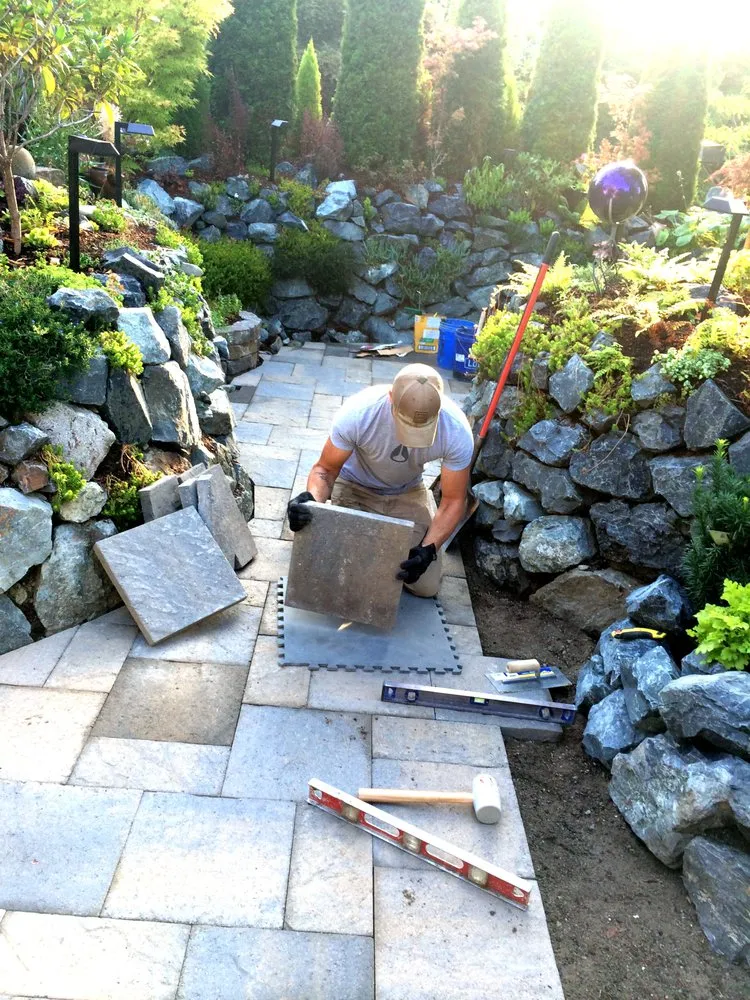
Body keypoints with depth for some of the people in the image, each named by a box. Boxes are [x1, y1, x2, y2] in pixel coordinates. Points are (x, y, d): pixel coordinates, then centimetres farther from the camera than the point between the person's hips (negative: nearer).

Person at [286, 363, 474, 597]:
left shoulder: (457, 430, -31)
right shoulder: (358, 412, -35)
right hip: (355, 488, -1)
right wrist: (312, 500, -43)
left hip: (408, 493, 1)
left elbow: (453, 501, -19)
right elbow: (325, 469, -20)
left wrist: (427, 549, -35)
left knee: (427, 587, -6)